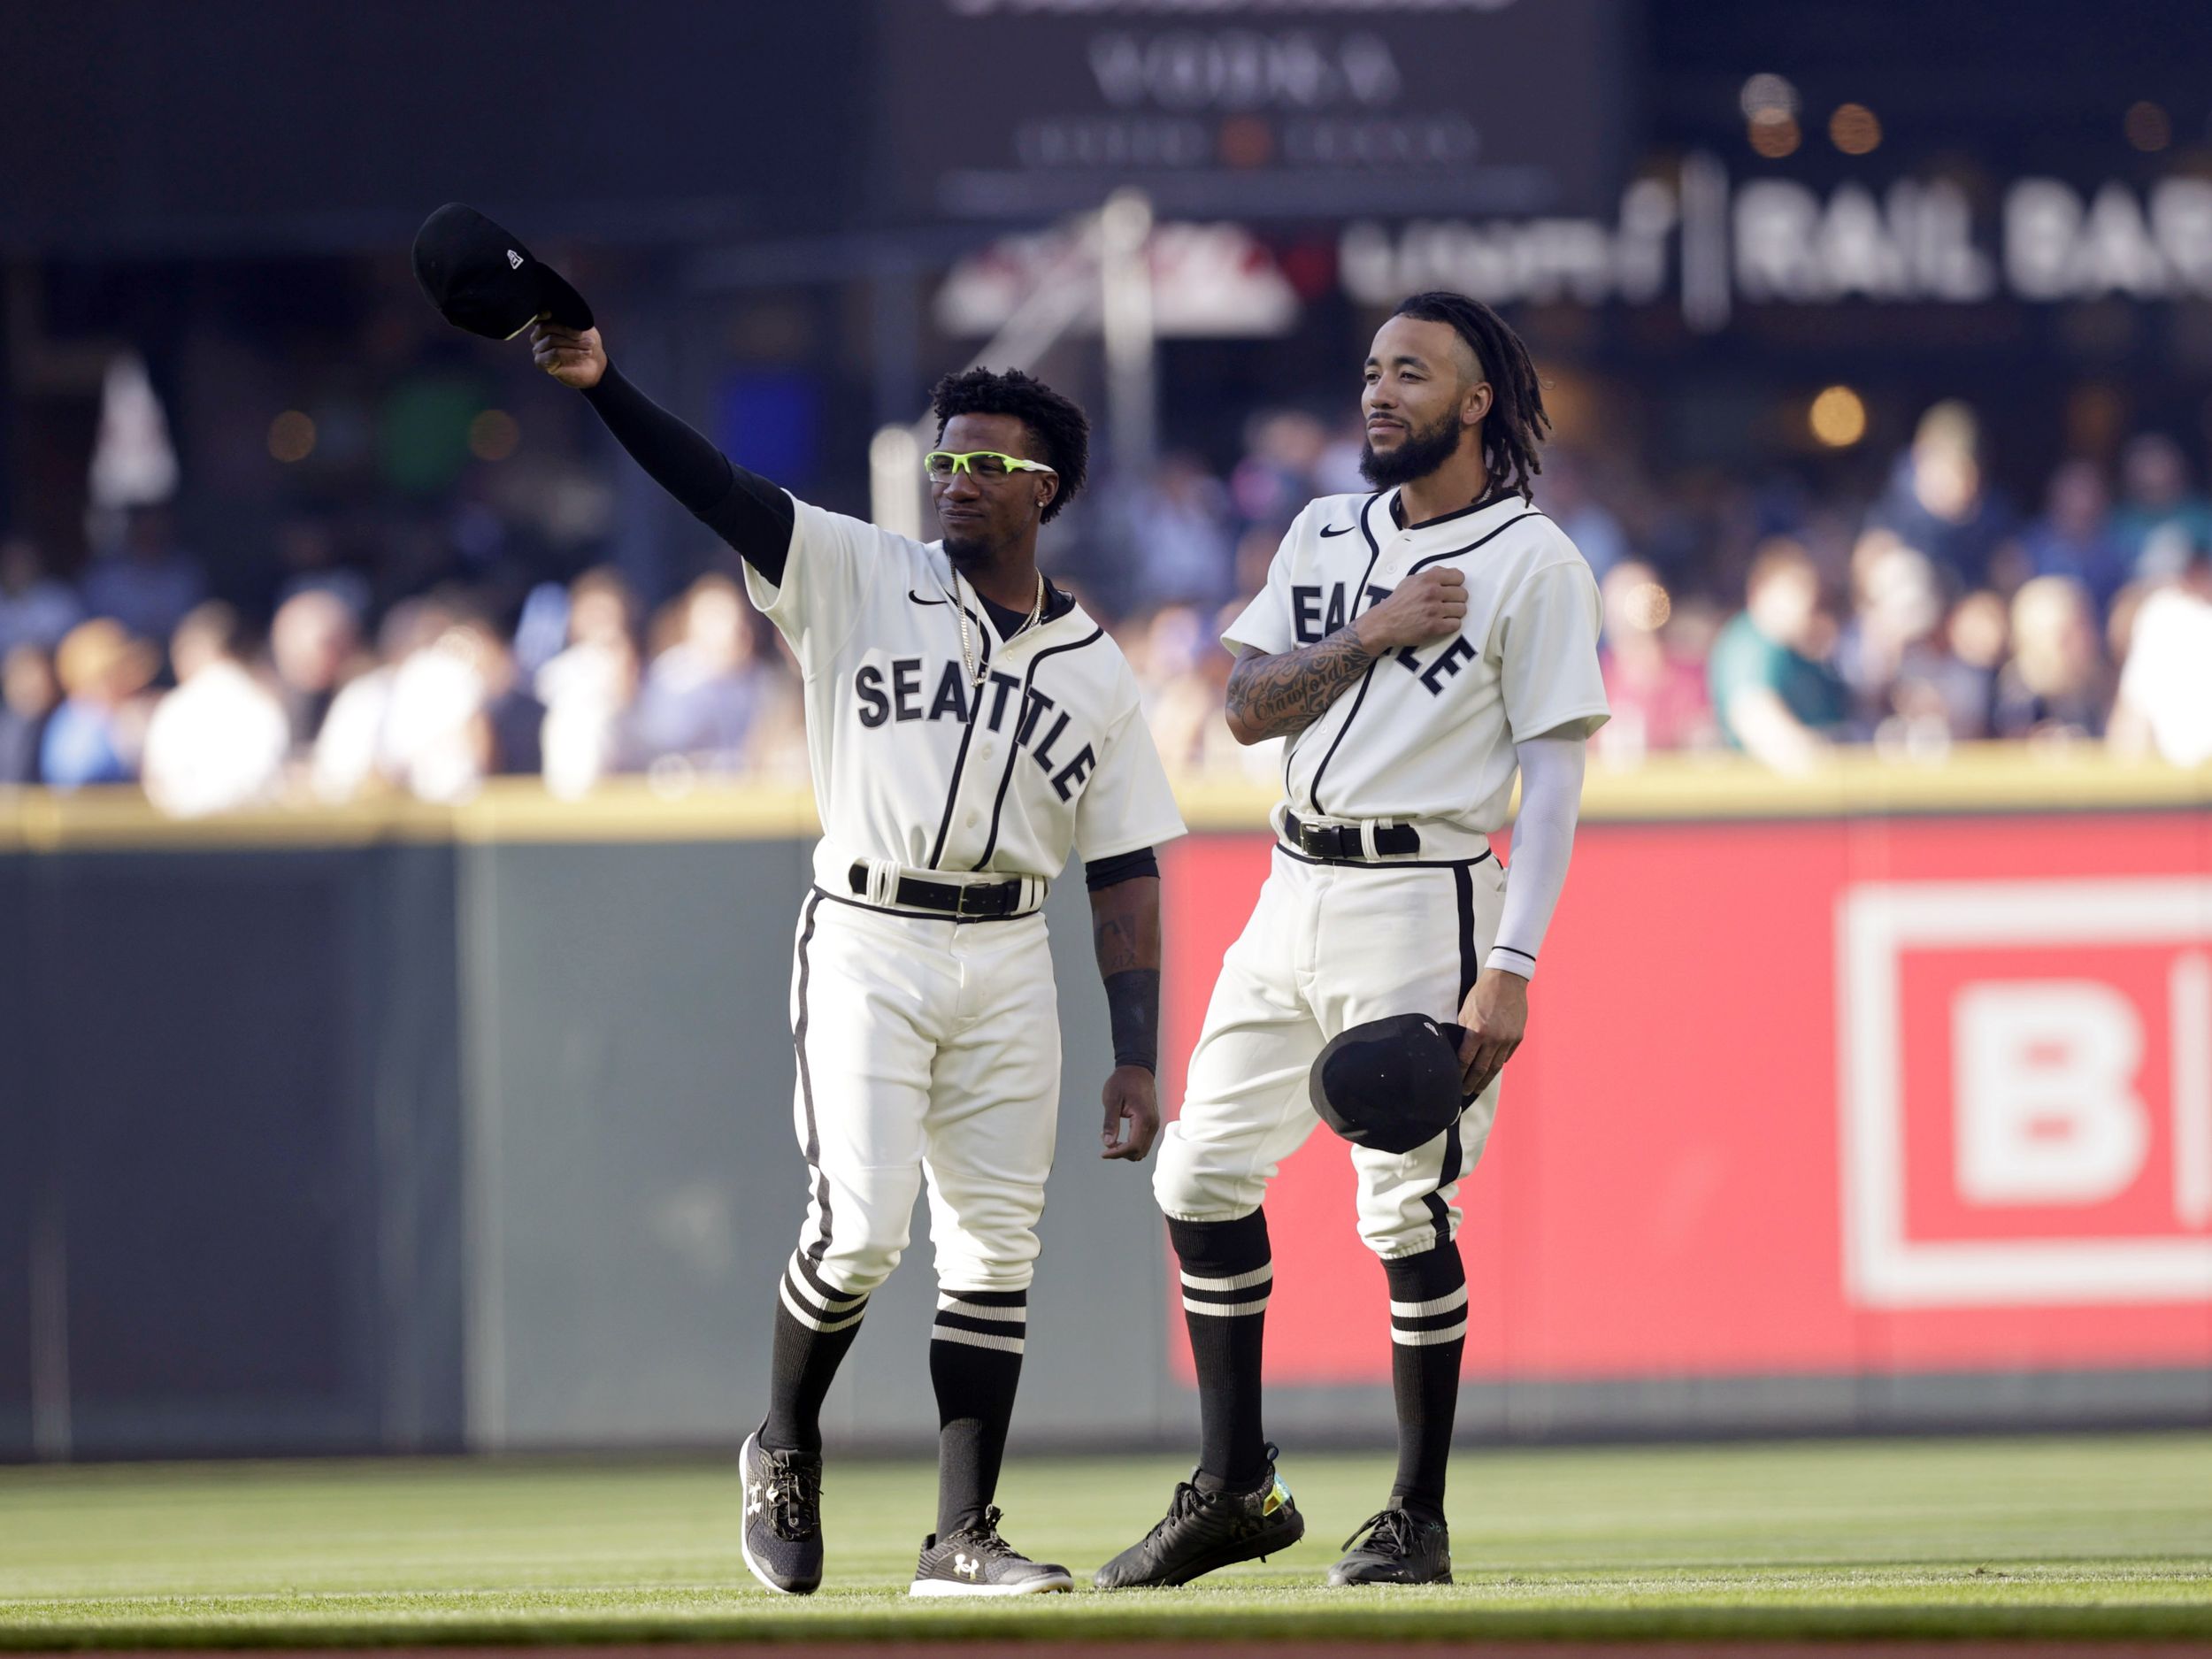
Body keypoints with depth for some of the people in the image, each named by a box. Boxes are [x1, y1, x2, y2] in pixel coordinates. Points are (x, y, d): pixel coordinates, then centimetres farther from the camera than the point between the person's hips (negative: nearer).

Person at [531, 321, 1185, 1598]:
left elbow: (1126, 874, 8)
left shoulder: (1095, 669, 9)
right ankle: (784, 1447, 13)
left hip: (1009, 965, 3)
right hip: (867, 948, -3)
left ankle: (963, 1536, 6)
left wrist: (1138, 1060, 1)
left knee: (996, 1247, 1)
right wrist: (603, 385, -27)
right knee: (862, 1228, -13)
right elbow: (720, 488, -10)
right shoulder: (862, 580, 3)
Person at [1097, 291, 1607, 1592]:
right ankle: (1237, 1492, 17)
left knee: (1407, 1214, -7)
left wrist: (1510, 971, -18)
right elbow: (1249, 707, 6)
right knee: (1201, 1180, 7)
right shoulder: (1324, 535, 14)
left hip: (1421, 904, -7)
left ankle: (1418, 1521, 4)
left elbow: (1553, 780, -10)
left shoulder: (1533, 561, -5)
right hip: (1294, 890, 7)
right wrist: (1376, 636, -10)